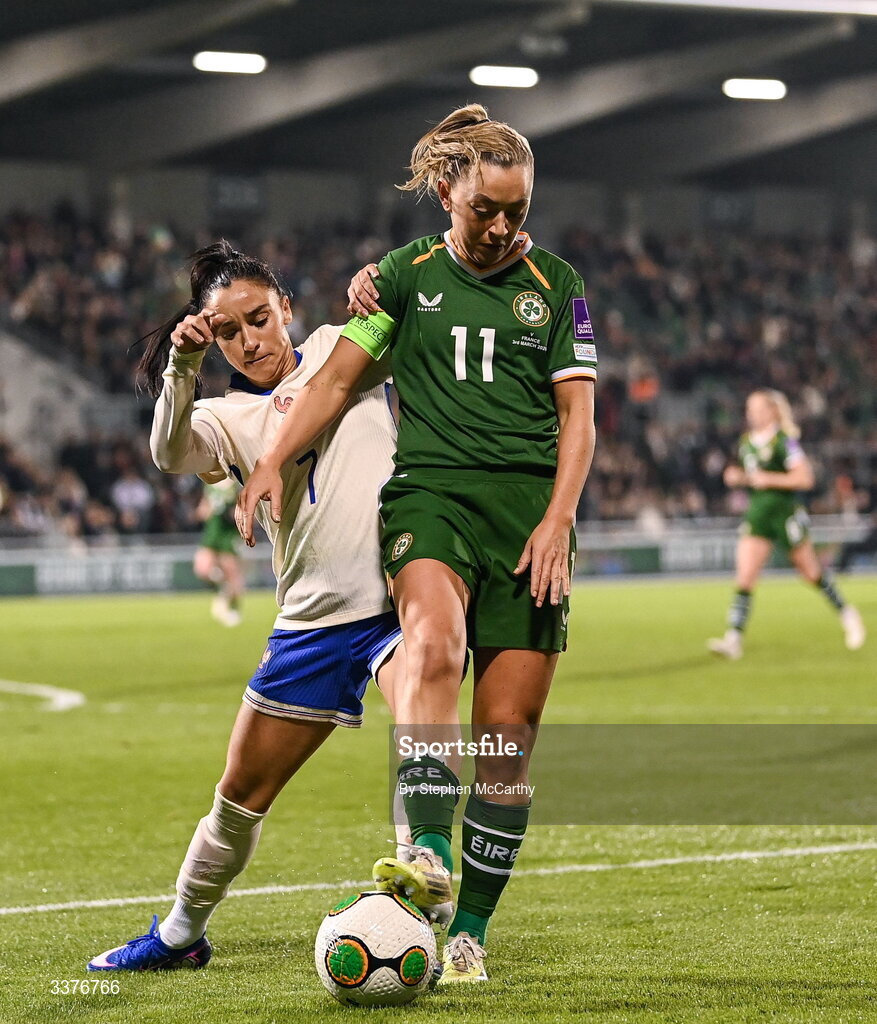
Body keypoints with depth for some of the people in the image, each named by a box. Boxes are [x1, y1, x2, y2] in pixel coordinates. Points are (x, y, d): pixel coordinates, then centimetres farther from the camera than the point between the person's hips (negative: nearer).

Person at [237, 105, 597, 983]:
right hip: (429, 494, -1)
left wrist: (558, 518, -4)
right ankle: (426, 854, -47)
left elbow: (577, 414, 9)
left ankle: (468, 932, 5)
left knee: (509, 730, -3)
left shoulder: (554, 284, 12)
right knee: (434, 645, -33)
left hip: (529, 511, 2)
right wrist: (273, 460, -4)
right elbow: (338, 378, 11)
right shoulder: (407, 275, 11)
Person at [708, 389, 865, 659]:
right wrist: (739, 477, 4)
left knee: (811, 572, 10)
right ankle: (734, 639, -17)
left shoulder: (785, 440, -13)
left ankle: (847, 614, 34)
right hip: (757, 513, 5)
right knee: (745, 576, -10)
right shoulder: (747, 442, 9)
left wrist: (769, 479, -21)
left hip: (786, 512, -5)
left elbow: (805, 478, -16)